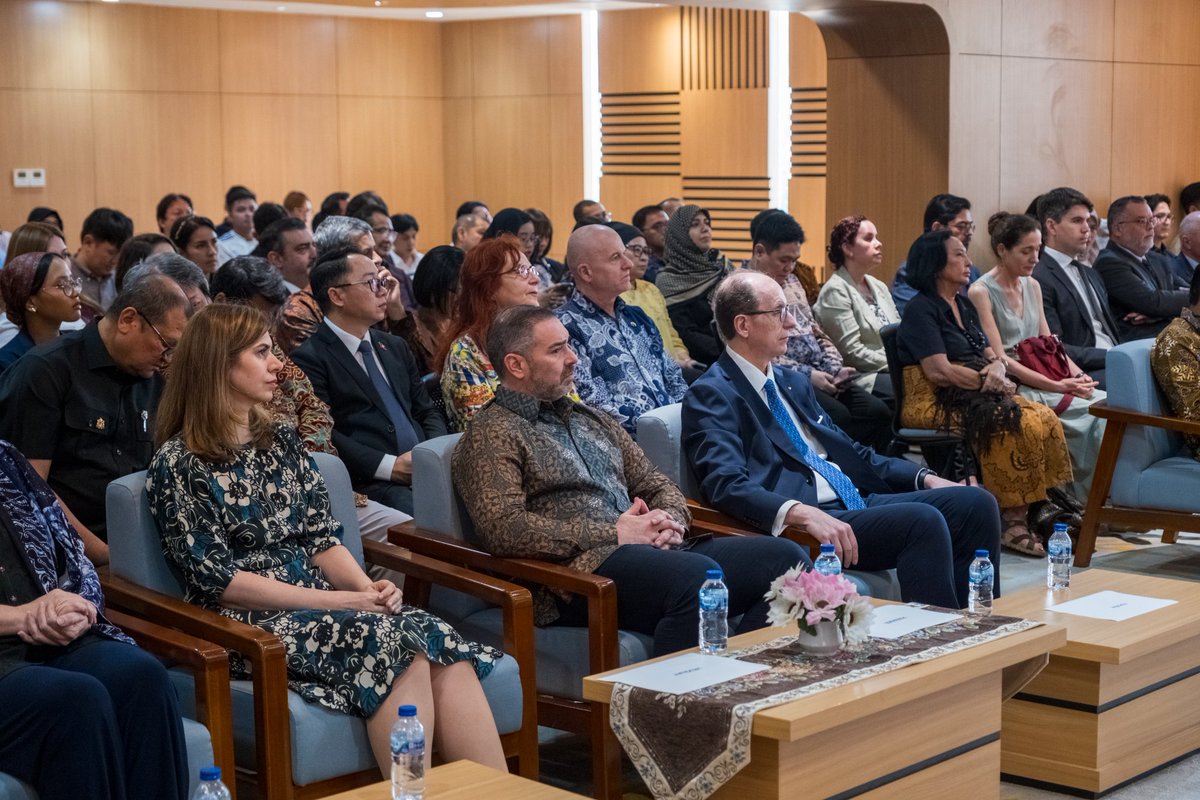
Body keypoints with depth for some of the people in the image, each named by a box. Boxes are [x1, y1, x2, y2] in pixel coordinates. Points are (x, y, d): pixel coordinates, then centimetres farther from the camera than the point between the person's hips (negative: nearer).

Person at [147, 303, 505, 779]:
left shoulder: (282, 442, 17)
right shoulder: (179, 463, -3)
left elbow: (323, 539, 13)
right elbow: (217, 581, -9)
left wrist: (368, 588, -8)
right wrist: (334, 600, -14)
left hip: (321, 603, 6)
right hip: (248, 622, -6)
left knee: (447, 650, -23)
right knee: (396, 643, -31)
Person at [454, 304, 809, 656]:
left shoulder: (593, 419, 27)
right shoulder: (491, 435, 2)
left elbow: (655, 484, 28)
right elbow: (503, 529, -12)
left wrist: (670, 521, 2)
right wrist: (615, 533, -13)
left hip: (658, 550, 8)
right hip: (580, 564, -8)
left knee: (786, 557, -12)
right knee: (697, 575, -36)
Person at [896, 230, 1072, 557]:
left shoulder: (965, 306, 19)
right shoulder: (921, 310, -8)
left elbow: (991, 355, 14)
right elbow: (939, 371, -18)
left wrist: (997, 370, -10)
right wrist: (987, 380, -12)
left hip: (973, 396, 8)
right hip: (934, 403, -8)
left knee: (1046, 420, -16)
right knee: (1018, 426, -29)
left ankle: (1040, 511, -16)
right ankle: (1012, 521, -24)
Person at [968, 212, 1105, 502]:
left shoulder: (1032, 287, 16)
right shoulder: (981, 292, -7)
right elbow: (999, 359, -13)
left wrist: (1078, 375, -6)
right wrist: (1058, 386, -18)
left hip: (1043, 381, 7)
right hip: (1012, 388, -7)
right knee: (1098, 409, -23)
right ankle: (1089, 497, -12)